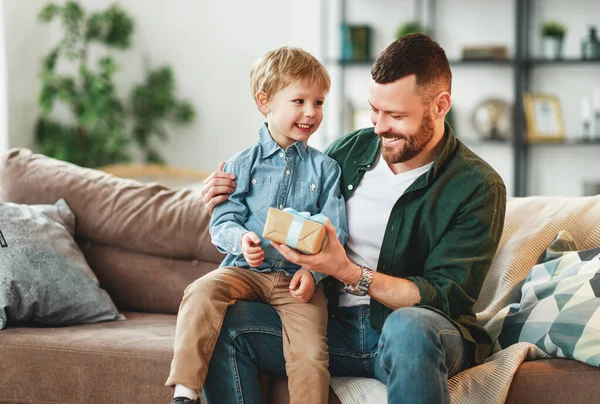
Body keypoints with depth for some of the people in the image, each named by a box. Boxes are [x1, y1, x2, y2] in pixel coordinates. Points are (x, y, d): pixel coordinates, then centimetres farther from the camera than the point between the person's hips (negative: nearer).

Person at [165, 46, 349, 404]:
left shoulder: (325, 169, 8)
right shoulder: (242, 165, 7)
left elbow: (335, 231, 3)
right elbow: (222, 223, 3)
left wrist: (314, 270, -14)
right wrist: (241, 239, -21)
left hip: (298, 279, 0)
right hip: (246, 271, 1)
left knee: (310, 352, -22)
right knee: (202, 293, -27)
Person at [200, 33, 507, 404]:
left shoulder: (479, 187, -6)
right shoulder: (348, 151, 9)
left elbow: (444, 297, -13)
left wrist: (349, 273, -23)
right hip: (336, 326, 5)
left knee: (409, 327, -41)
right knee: (225, 320, -19)